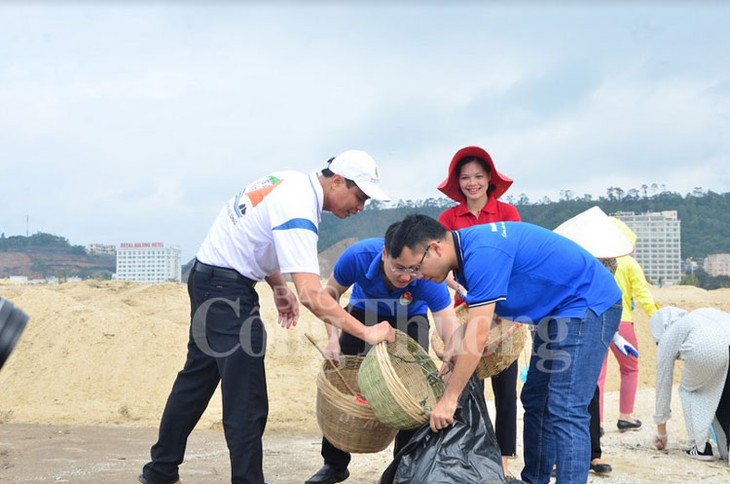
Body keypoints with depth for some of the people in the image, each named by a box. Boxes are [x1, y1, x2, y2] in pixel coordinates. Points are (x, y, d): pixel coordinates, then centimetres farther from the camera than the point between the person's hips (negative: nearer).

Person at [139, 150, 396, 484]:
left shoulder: (291, 182, 5)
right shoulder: (298, 210, -24)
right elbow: (311, 295, -32)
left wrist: (279, 285, 9)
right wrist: (367, 333, -28)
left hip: (207, 278, 10)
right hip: (228, 288, -10)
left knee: (197, 378, 19)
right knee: (247, 403, -8)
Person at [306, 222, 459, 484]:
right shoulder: (358, 256, -37)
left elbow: (449, 326, -48)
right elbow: (331, 292, -18)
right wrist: (333, 338, -30)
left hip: (410, 318, -1)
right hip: (364, 313, 1)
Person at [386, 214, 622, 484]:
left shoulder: (482, 253, -27)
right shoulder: (466, 249, 3)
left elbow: (478, 335, -28)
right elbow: (473, 320, 13)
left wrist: (448, 399, -23)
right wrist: (454, 359, 2)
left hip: (589, 303, -10)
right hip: (558, 310, 10)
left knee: (565, 411, -16)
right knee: (536, 401, 12)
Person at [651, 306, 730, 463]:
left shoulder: (668, 338, 29)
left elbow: (663, 383, 33)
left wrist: (661, 430, 44)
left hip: (708, 347, -4)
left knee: (688, 390, 23)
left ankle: (701, 447, 18)